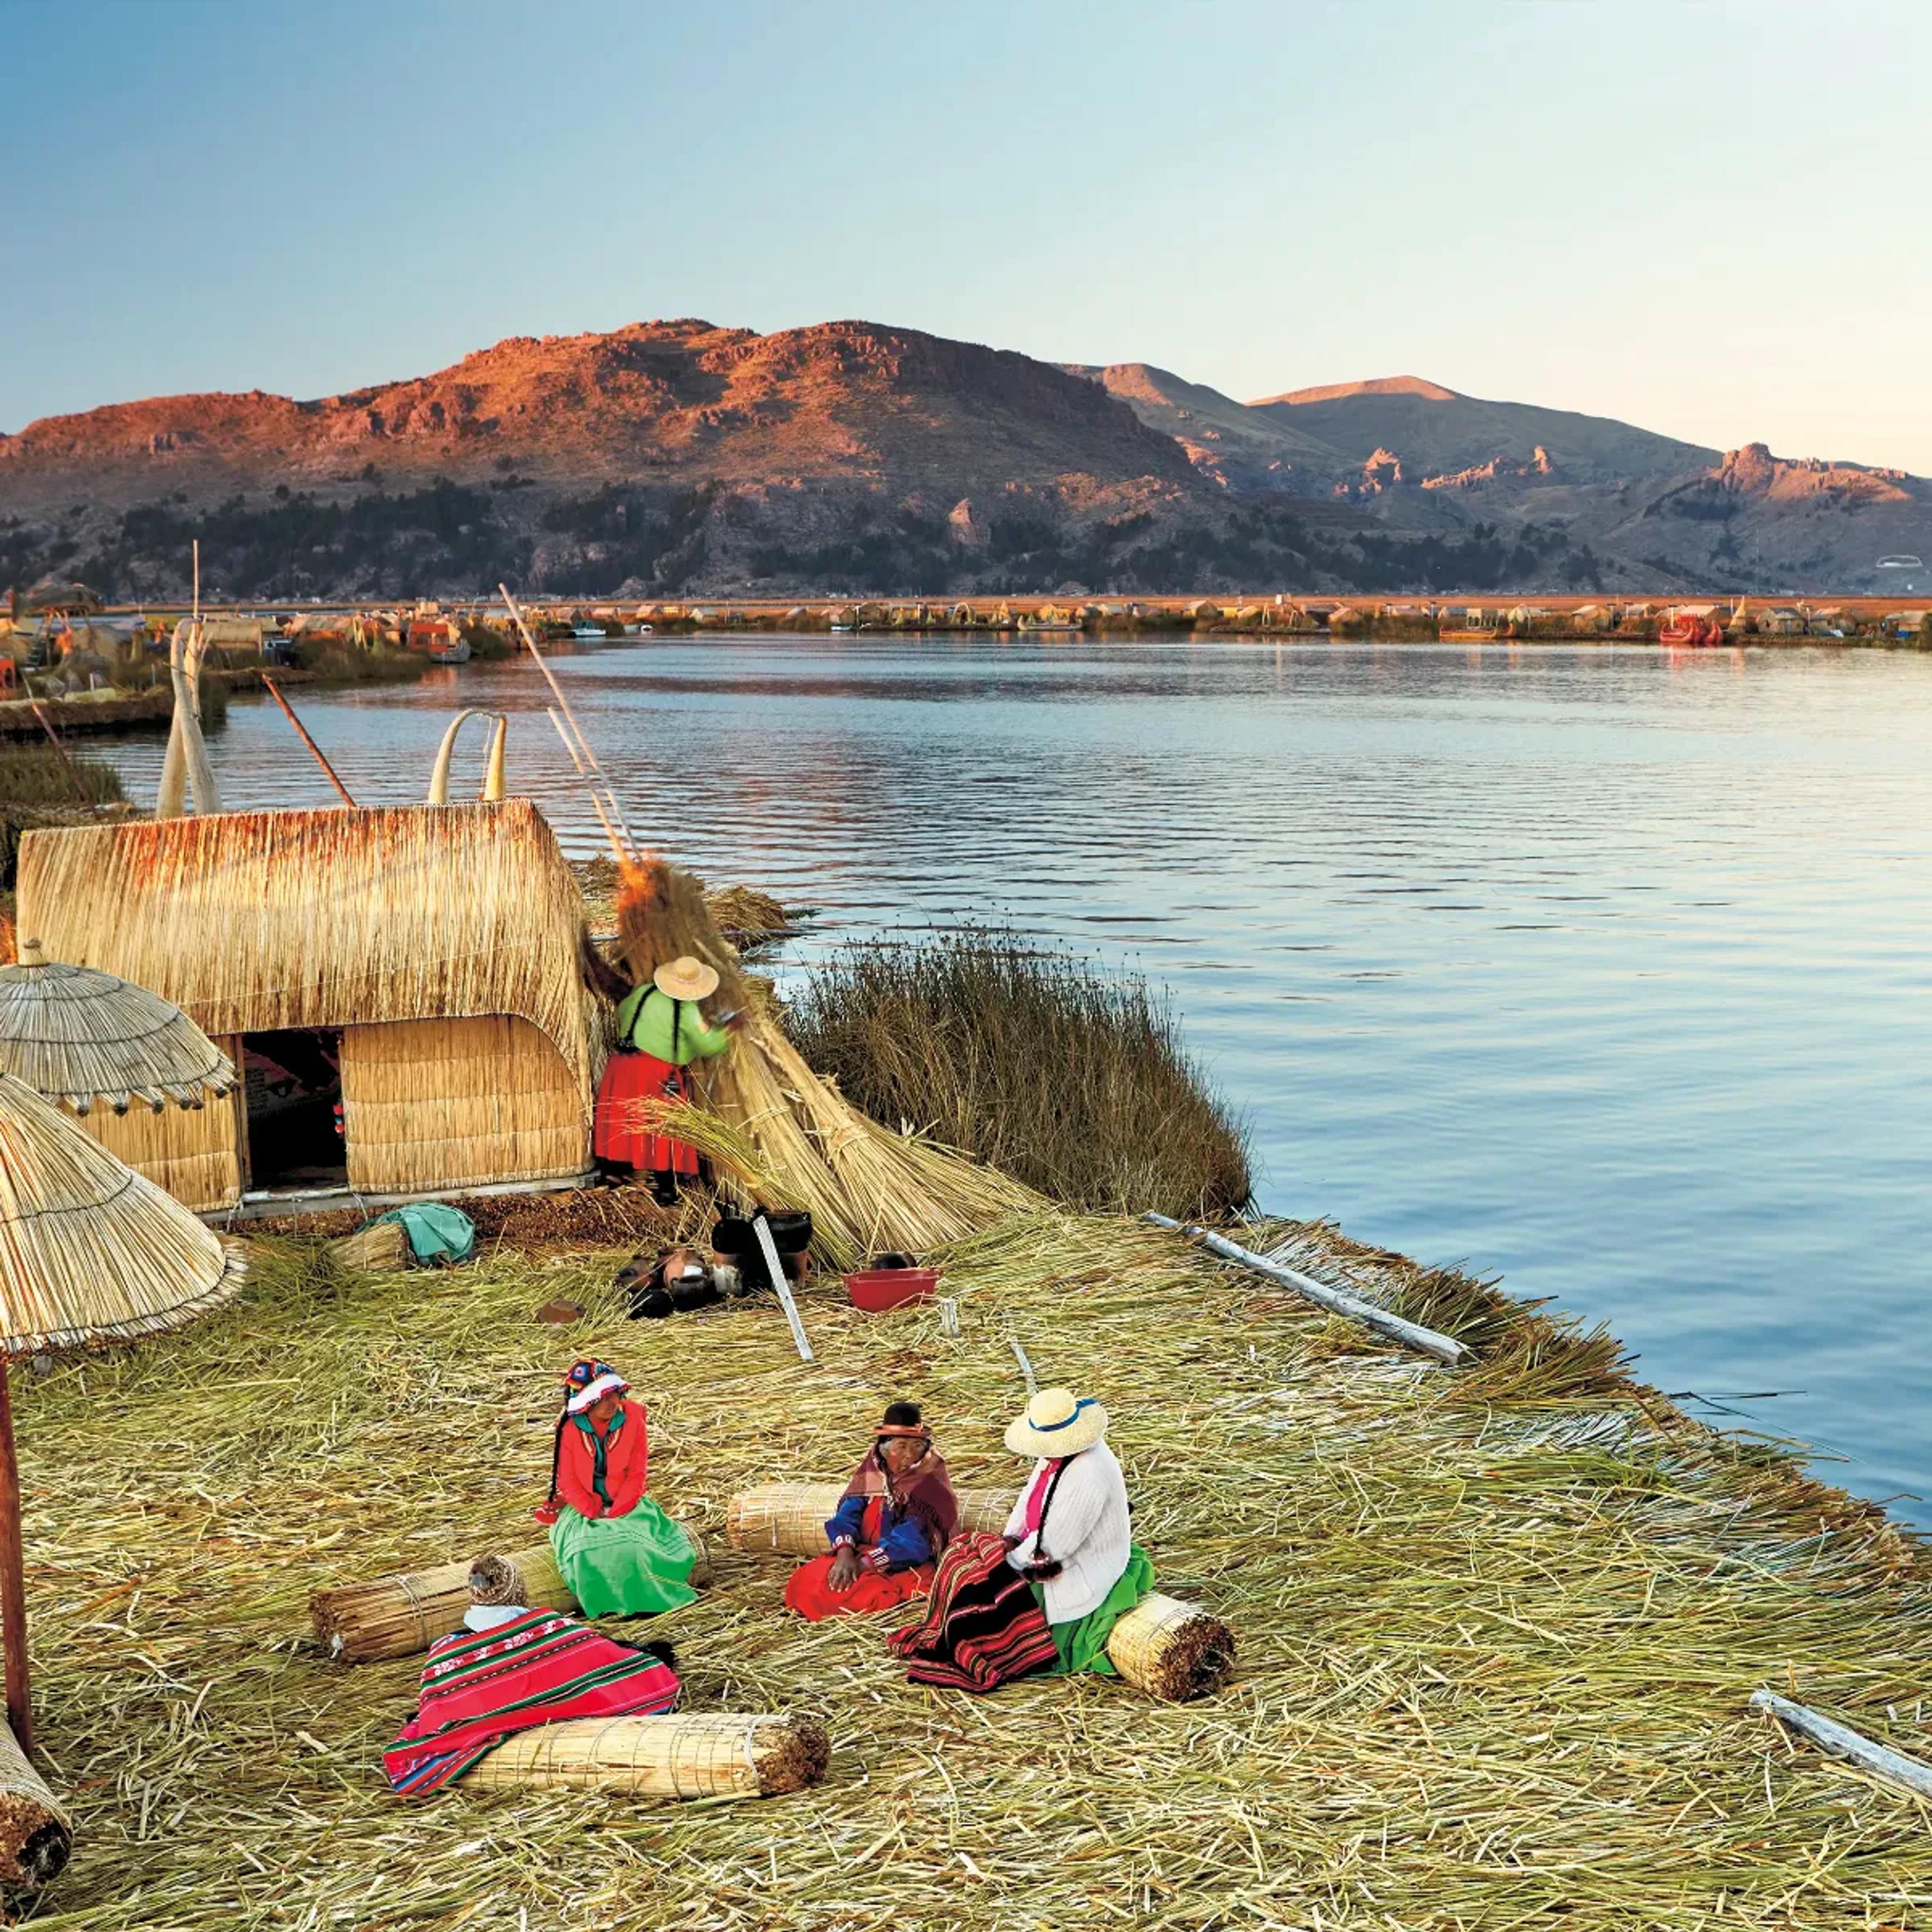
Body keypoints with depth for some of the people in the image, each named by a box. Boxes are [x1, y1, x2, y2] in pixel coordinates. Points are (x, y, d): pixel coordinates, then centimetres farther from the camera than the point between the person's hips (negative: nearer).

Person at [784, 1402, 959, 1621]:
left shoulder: (930, 1481, -10)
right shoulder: (872, 1472, 6)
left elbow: (912, 1540, -20)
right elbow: (846, 1515, -2)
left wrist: (864, 1564, -27)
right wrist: (845, 1554, -23)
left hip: (909, 1567, -5)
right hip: (863, 1555, 5)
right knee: (803, 1583, -13)